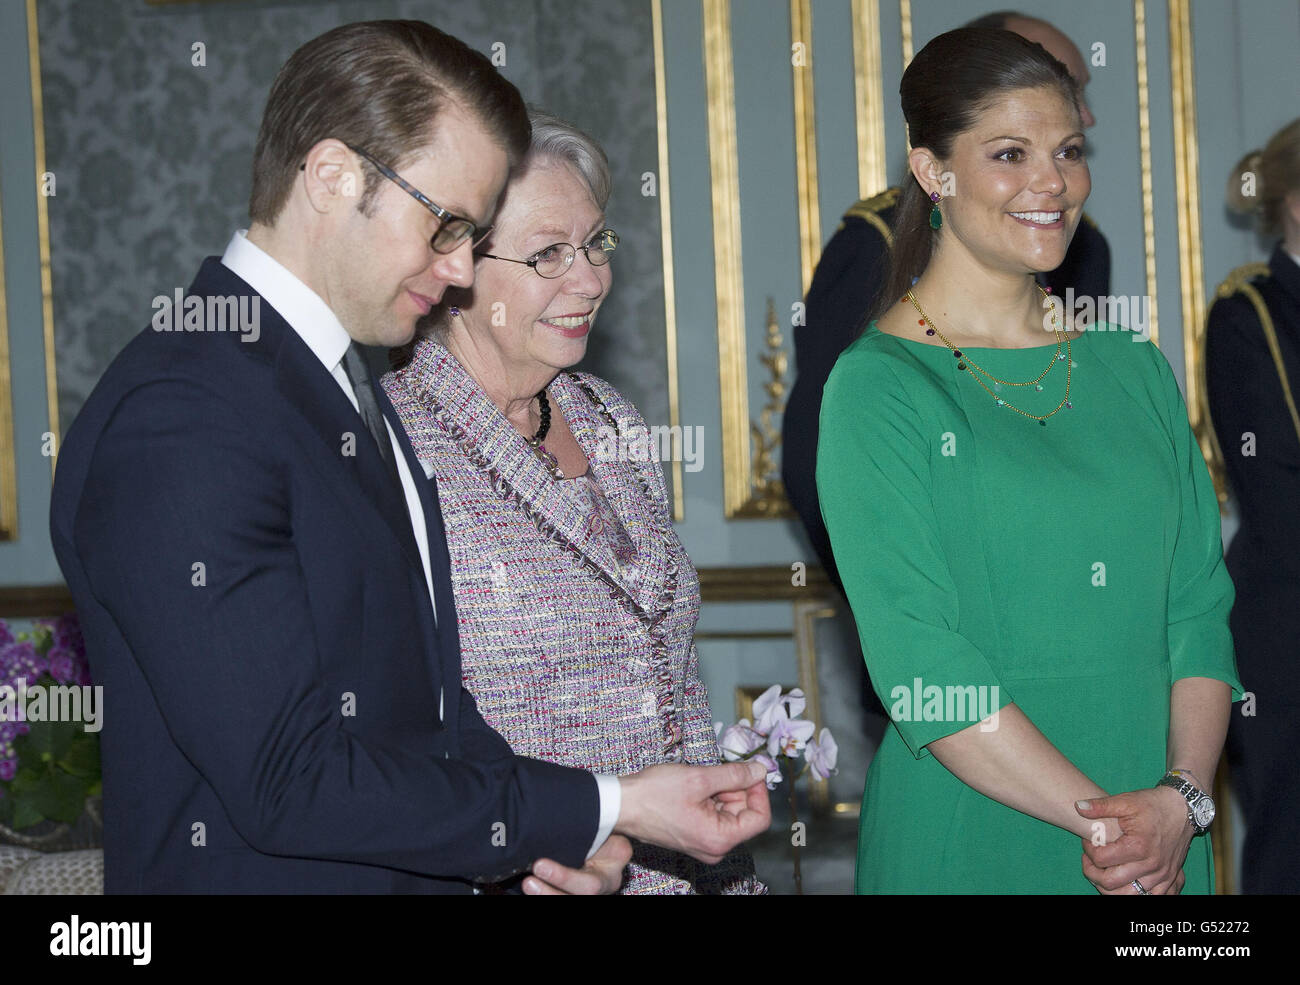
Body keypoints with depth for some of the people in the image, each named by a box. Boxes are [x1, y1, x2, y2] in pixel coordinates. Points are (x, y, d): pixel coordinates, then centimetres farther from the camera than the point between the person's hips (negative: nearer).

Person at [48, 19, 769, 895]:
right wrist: (605, 812, -20)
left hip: (422, 871, 9)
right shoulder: (176, 424, -21)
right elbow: (290, 780, -24)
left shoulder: (347, 385, 10)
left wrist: (551, 837, -4)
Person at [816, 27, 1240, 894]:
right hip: (968, 846, -4)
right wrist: (1105, 819, -18)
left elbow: (1199, 609, 5)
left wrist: (1182, 799, -11)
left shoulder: (1135, 369, 9)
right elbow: (920, 670, -15)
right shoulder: (878, 387, -8)